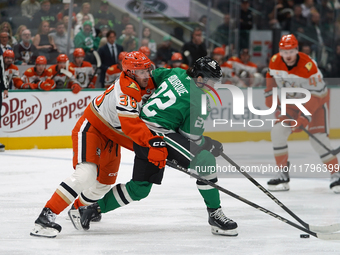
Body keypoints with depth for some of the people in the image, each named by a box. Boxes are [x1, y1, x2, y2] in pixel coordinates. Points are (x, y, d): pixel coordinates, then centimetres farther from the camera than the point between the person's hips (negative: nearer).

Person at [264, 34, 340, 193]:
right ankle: (283, 176, -3)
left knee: (318, 138, -19)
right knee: (278, 132, -10)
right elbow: (272, 76, 10)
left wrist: (305, 116, -33)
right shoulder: (275, 61, -14)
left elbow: (316, 94, -29)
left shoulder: (308, 66, -32)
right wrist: (270, 95, 5)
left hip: (317, 101, -6)